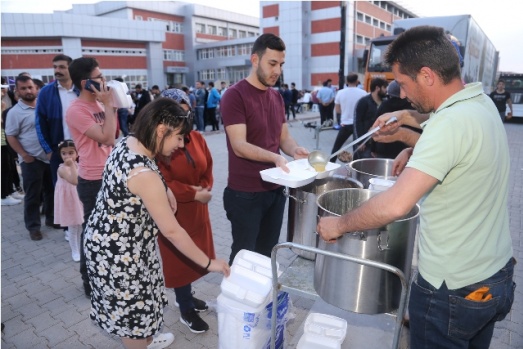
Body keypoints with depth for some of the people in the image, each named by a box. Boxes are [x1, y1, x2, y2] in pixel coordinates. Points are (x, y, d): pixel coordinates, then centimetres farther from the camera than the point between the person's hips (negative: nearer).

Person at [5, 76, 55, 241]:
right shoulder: (15, 112, -6)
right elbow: (10, 136, -6)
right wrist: (24, 155, -15)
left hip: (50, 156, 4)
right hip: (31, 160, -4)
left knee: (51, 190, 14)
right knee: (33, 195, 3)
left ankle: (51, 218, 30)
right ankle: (33, 227, 15)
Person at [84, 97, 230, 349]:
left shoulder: (128, 143, -6)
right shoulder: (144, 174, -34)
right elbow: (171, 231, -28)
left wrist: (164, 190, 0)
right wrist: (208, 262, -18)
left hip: (110, 238, 10)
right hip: (118, 250, -10)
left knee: (131, 303, 29)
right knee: (132, 308, 14)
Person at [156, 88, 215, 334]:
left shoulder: (197, 138, 1)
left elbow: (208, 169, 7)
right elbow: (163, 185, -21)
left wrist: (204, 189, -9)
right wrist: (194, 194, -19)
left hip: (197, 209, 7)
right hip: (174, 212, -6)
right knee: (180, 259, 8)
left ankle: (186, 297, 42)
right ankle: (186, 311, 27)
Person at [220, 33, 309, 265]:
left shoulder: (277, 97, 9)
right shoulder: (235, 95, -14)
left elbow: (284, 137, 10)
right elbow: (239, 146, -20)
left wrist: (294, 150, -12)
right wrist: (274, 157, -34)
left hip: (275, 189, 7)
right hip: (245, 193, -7)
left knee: (268, 252, 18)